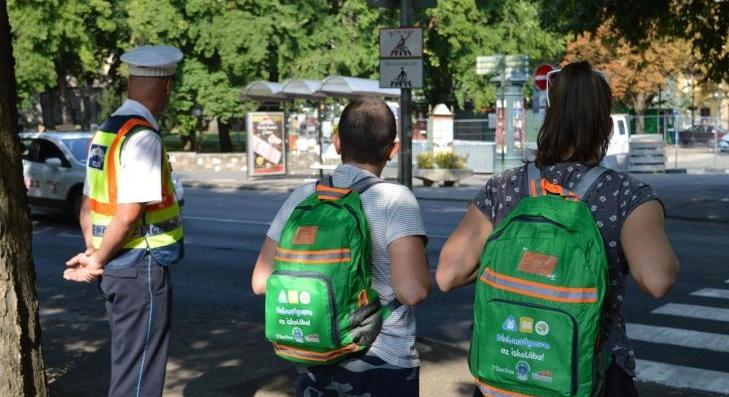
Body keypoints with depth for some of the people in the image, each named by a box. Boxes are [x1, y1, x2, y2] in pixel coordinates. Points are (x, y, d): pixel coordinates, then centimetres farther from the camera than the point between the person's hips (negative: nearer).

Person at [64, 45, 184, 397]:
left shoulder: (105, 131, 11)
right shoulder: (144, 136, -17)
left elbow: (89, 205, 13)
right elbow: (129, 213, -21)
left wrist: (93, 254, 7)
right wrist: (98, 261, -9)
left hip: (115, 269, 9)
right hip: (142, 267, -9)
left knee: (126, 364, 20)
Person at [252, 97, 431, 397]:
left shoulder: (303, 197, -3)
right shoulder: (395, 200, -15)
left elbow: (262, 281, 1)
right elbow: (412, 291, -25)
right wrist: (424, 270, -4)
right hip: (383, 364, -3)